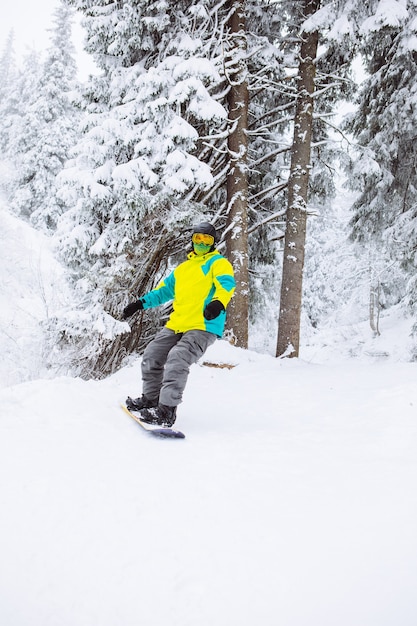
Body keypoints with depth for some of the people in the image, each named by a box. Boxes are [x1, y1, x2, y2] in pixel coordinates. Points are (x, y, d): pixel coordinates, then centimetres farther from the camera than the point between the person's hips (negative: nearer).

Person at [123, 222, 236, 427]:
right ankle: (150, 399, 26)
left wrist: (218, 303, -37)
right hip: (176, 325, 8)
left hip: (203, 327, -8)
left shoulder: (218, 263, 4)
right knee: (151, 356, 8)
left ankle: (167, 411, -25)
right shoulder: (183, 268, 26)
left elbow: (226, 284, -15)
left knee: (177, 360, -25)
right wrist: (141, 303, 22)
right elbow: (164, 290, 32)